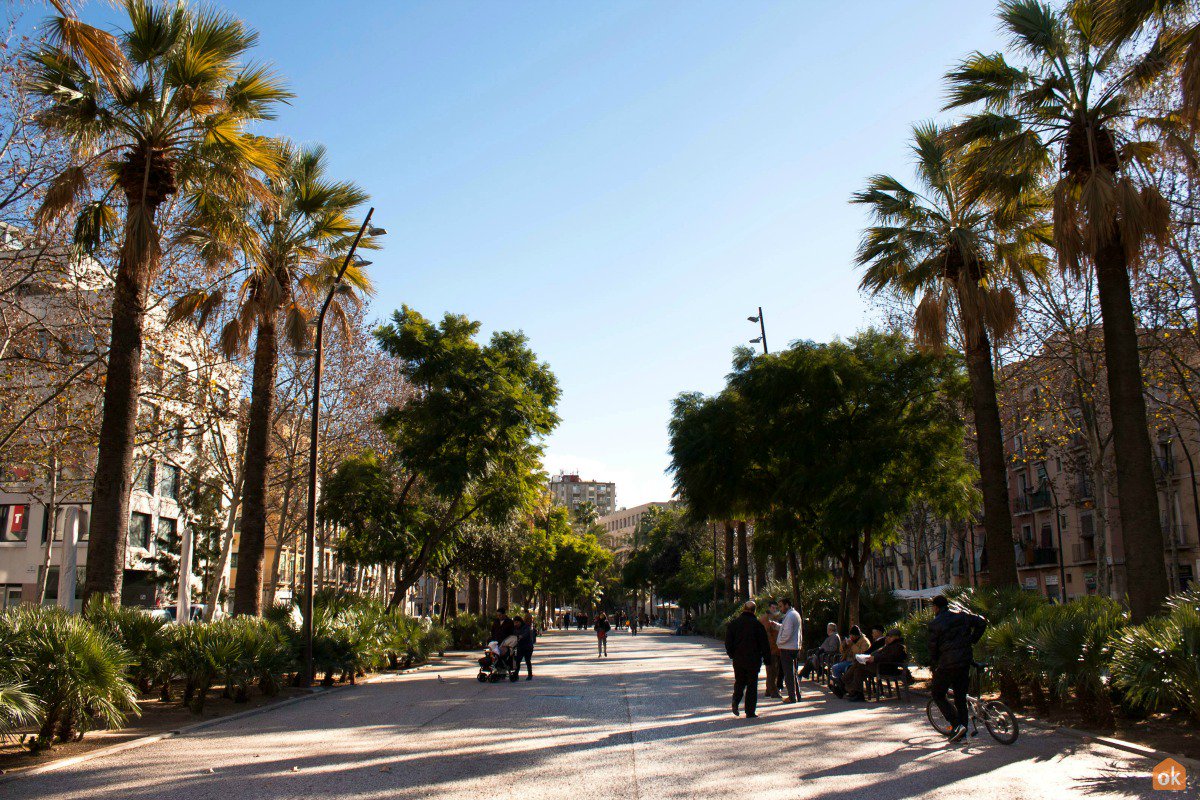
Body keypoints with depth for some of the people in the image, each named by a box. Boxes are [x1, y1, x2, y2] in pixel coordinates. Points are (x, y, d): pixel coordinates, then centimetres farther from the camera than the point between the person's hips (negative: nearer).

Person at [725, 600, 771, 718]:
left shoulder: (733, 624, 0)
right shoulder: (757, 624, -7)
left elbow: (728, 642, 3)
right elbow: (765, 643, -5)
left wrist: (732, 655, 15)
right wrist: (766, 657, 5)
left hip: (738, 659, 2)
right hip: (754, 660, -2)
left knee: (739, 682, 17)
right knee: (752, 684, 5)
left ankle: (736, 701, -8)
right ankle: (750, 712, 3)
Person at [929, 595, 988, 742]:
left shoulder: (935, 623, -6)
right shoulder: (963, 615, 8)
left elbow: (933, 646, -4)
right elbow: (982, 623, 7)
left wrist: (934, 663, 12)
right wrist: (971, 641, 12)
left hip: (948, 664, -5)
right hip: (966, 661, 5)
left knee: (937, 694, 8)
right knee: (960, 697, 14)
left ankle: (956, 725, -6)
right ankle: (963, 733, 16)